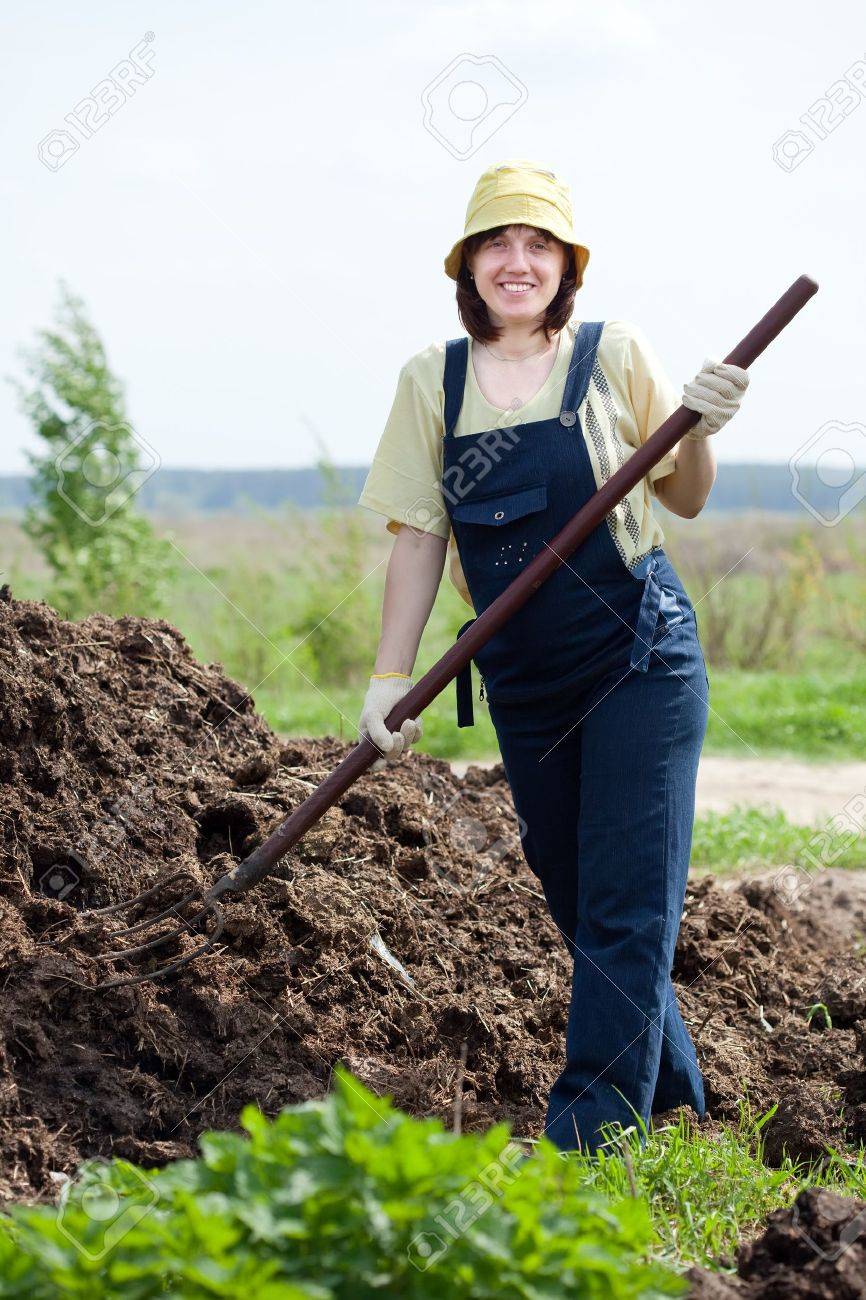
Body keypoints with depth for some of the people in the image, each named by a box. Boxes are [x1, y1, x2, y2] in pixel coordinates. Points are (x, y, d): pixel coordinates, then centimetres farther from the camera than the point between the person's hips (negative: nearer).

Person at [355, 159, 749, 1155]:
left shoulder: (615, 354, -4)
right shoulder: (434, 378, 3)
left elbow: (682, 501, 4)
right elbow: (419, 538, 5)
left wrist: (699, 432, -16)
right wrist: (390, 680, 1)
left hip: (640, 659, -4)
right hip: (521, 682, 4)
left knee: (626, 907, -6)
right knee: (577, 906, 12)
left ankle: (586, 1143, -3)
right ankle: (673, 1107, 28)